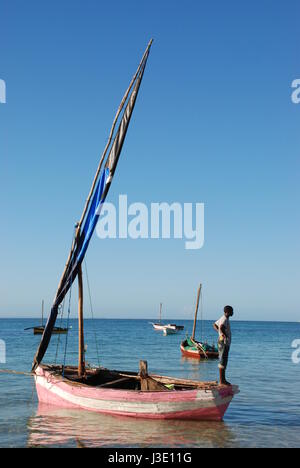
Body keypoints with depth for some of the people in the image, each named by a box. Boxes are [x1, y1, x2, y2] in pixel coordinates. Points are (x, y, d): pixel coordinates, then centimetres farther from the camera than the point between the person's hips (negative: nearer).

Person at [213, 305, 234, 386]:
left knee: (224, 361, 14)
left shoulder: (223, 318, 15)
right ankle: (221, 381, -6)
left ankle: (223, 379, 21)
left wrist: (219, 332, 13)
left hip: (226, 343, 10)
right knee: (222, 361, -8)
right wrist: (225, 335, -20)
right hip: (223, 342, -10)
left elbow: (215, 325, 27)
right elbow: (221, 327, -36)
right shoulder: (224, 319, -16)